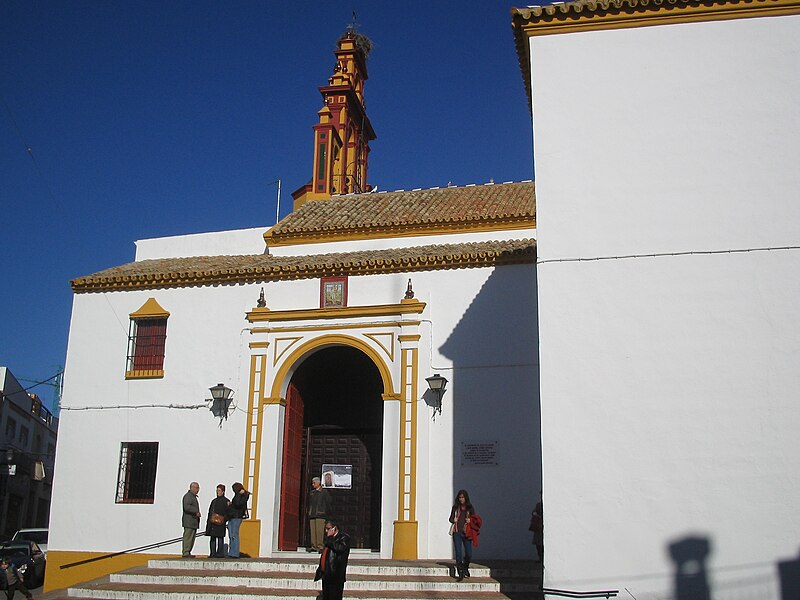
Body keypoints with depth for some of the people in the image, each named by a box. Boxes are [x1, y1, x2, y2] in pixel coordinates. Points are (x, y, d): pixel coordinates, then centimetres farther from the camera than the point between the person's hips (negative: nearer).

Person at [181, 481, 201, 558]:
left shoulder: (194, 496, 23)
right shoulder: (188, 496, -9)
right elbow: (187, 507, -23)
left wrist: (197, 513, 11)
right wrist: (196, 511, -19)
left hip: (194, 521, 10)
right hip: (189, 521, -10)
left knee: (192, 537, 10)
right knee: (188, 537, -9)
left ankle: (188, 553, 15)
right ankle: (185, 553, -7)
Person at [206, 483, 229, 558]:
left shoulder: (225, 501, -3)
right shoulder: (214, 501, 19)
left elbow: (227, 513, -8)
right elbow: (210, 512, 19)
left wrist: (223, 519, -18)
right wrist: (208, 521, 12)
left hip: (220, 523, -7)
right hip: (212, 523, 7)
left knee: (220, 538, -4)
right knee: (212, 538, 8)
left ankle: (220, 553, -1)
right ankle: (212, 553, 14)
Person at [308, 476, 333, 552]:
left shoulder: (324, 492, 4)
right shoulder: (311, 493, 20)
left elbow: (330, 501, 1)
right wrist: (309, 512, 12)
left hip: (320, 514, -5)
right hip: (312, 514, 5)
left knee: (319, 531, -10)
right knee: (313, 531, 1)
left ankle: (320, 546, -9)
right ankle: (314, 546, 4)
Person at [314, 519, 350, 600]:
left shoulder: (344, 537, -6)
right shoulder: (328, 539, 19)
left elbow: (339, 548, -25)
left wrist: (330, 538, -13)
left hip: (336, 576, -8)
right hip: (326, 576, 8)